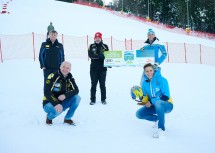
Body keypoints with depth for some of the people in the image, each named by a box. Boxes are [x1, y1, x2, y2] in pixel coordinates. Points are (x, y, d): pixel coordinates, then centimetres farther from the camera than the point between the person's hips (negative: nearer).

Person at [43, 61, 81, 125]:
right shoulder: (53, 76, -18)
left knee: (77, 98, -17)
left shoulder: (70, 78, 0)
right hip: (50, 103, -5)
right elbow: (47, 93, -25)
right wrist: (56, 104, -37)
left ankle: (67, 118, 1)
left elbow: (76, 90, -9)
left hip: (62, 103, 5)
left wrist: (65, 95, -27)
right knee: (57, 110, -38)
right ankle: (49, 117, 0)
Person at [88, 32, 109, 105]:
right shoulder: (91, 46, 5)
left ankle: (103, 99, 14)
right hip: (94, 68, 0)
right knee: (93, 84, 3)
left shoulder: (105, 46, 7)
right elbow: (90, 55, -12)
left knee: (102, 85, 6)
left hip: (102, 68, 0)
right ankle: (92, 100, 10)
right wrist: (100, 55, -26)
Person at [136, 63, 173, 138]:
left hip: (167, 105, -6)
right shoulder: (144, 83, 0)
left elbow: (166, 96, -20)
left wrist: (151, 102, -25)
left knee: (158, 103, -40)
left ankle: (161, 129, -29)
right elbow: (145, 96, 9)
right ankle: (157, 119, 11)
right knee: (139, 114, -11)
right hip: (154, 106, 6)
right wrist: (144, 101, -15)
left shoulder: (161, 80, -17)